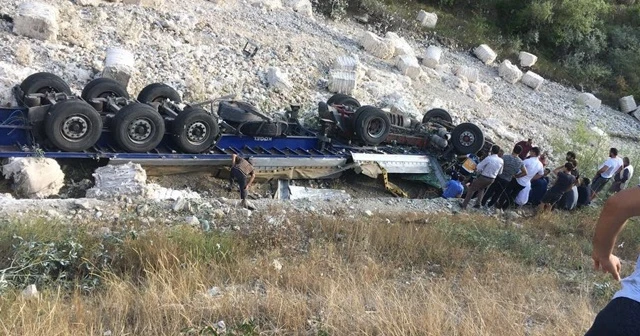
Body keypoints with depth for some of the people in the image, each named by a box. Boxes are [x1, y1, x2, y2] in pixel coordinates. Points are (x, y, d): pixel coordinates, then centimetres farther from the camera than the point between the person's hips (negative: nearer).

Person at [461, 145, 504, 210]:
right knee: (481, 189, 32)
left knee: (471, 189, 10)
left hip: (483, 178, -5)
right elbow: (500, 173, 9)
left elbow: (478, 168, -17)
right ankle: (478, 203, 23)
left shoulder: (488, 158, -19)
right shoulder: (501, 161, -3)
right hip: (492, 179, 5)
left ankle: (464, 205, 10)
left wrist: (478, 171, 4)